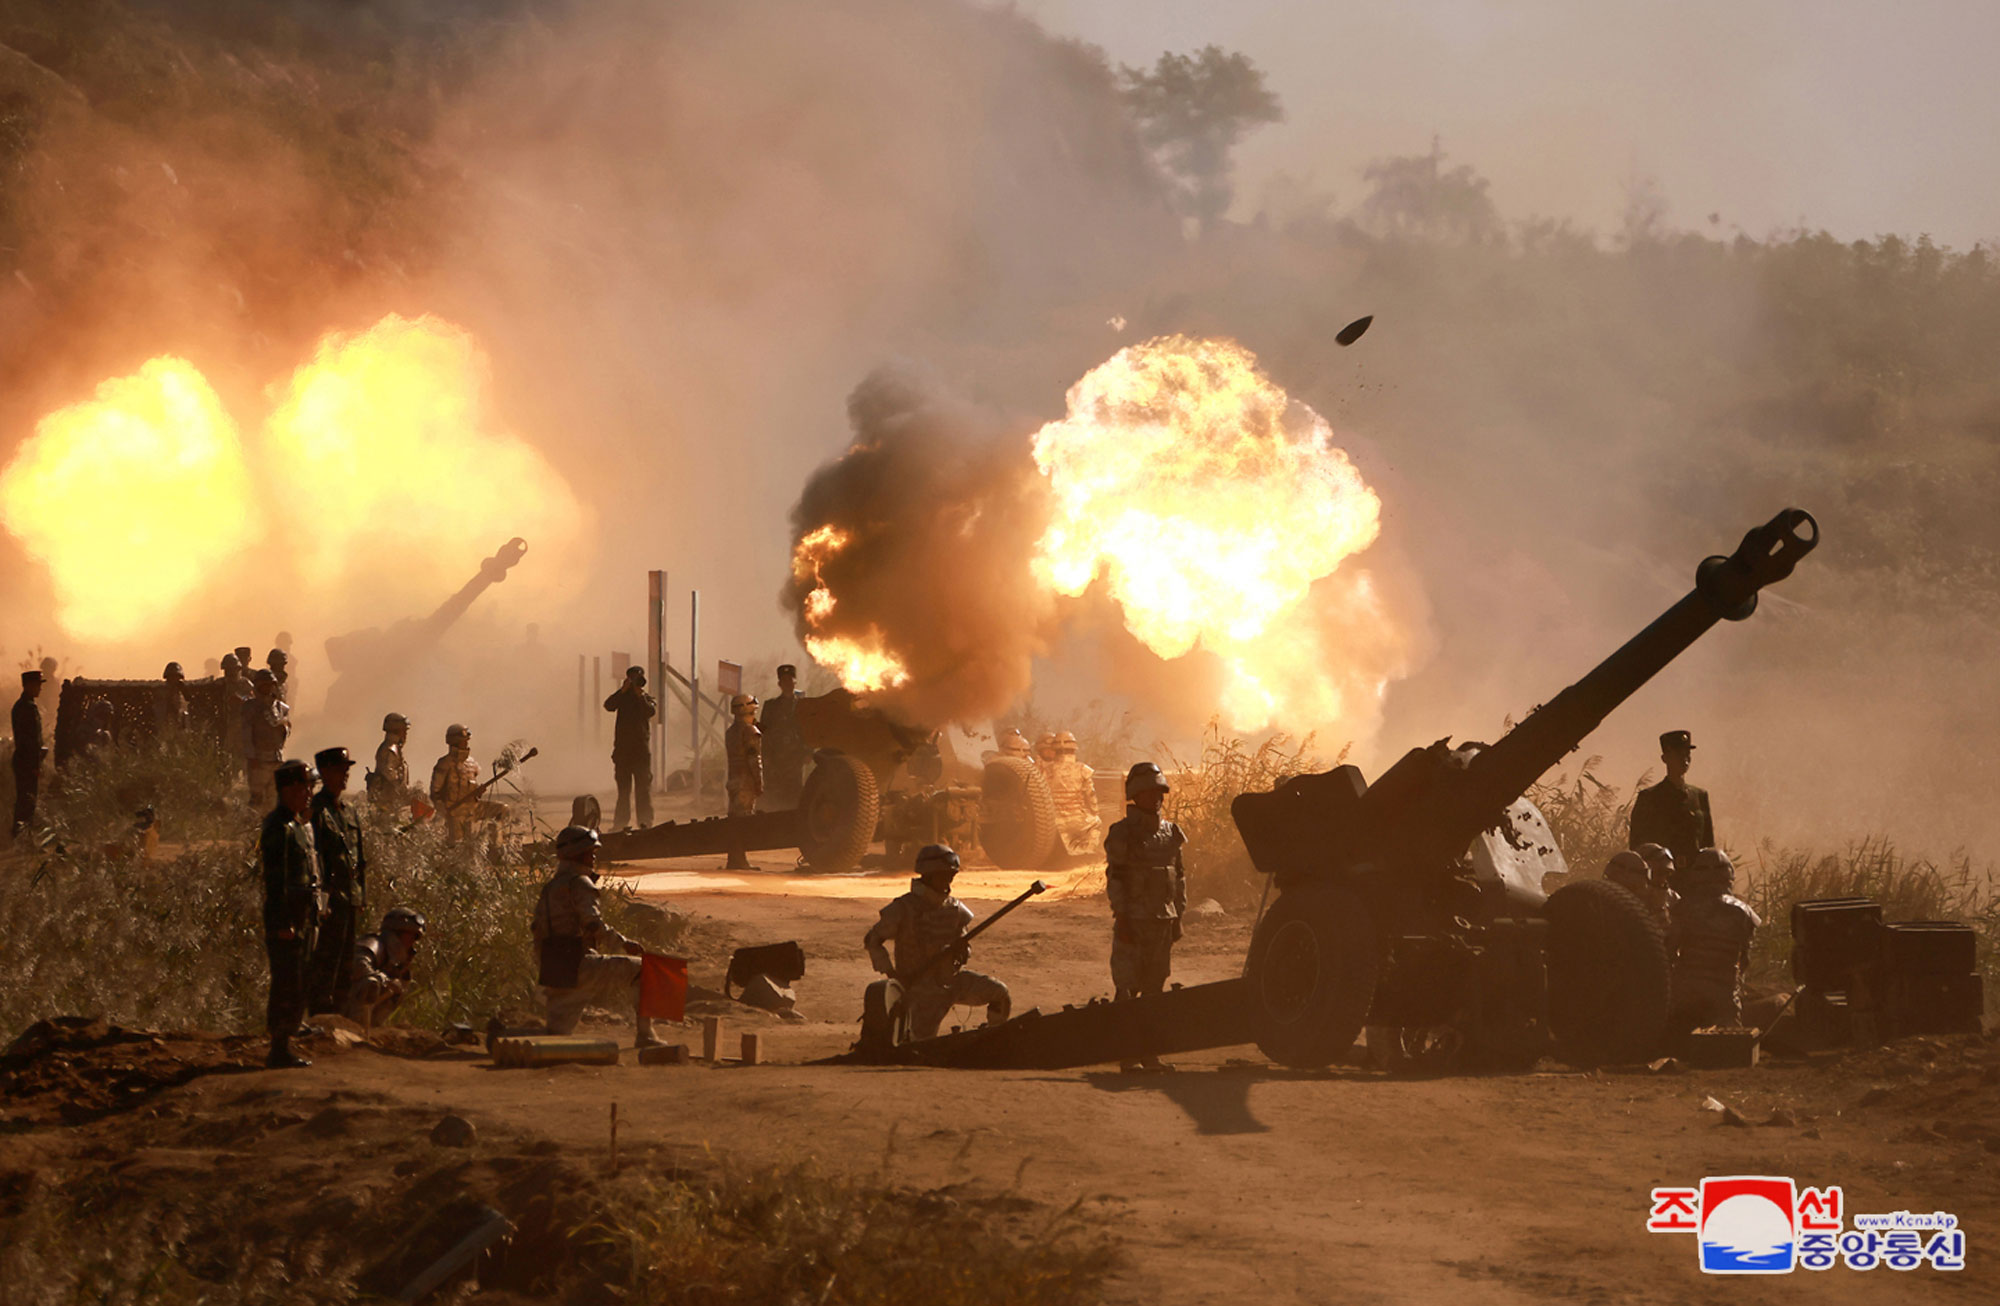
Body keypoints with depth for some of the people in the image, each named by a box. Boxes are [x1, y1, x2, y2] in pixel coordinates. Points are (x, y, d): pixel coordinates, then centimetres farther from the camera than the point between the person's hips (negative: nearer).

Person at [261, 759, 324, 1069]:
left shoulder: (303, 825, 16)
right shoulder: (278, 828, -16)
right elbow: (275, 880, -20)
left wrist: (315, 913, 21)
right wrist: (282, 924, -22)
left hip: (304, 920, 10)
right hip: (285, 921, -10)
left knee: (296, 986, 13)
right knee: (287, 986, -7)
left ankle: (285, 1046, 20)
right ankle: (279, 1051, -4)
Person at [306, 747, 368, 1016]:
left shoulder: (350, 811, 17)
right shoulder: (316, 810, -8)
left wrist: (363, 895, 16)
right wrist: (321, 896, -19)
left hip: (352, 896, 8)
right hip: (331, 893, -8)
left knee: (348, 961, 11)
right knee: (326, 959, -8)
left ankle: (341, 1012, 17)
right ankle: (320, 1012, -6)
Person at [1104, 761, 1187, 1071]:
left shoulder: (1170, 832, 12)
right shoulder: (1122, 833, -5)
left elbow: (1179, 876, 17)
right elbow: (1114, 879, -8)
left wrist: (1178, 917, 13)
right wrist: (1122, 917, -14)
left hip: (1163, 921, 6)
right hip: (1133, 922, -6)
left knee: (1155, 987, 8)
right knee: (1128, 988, -5)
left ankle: (1149, 1053, 13)